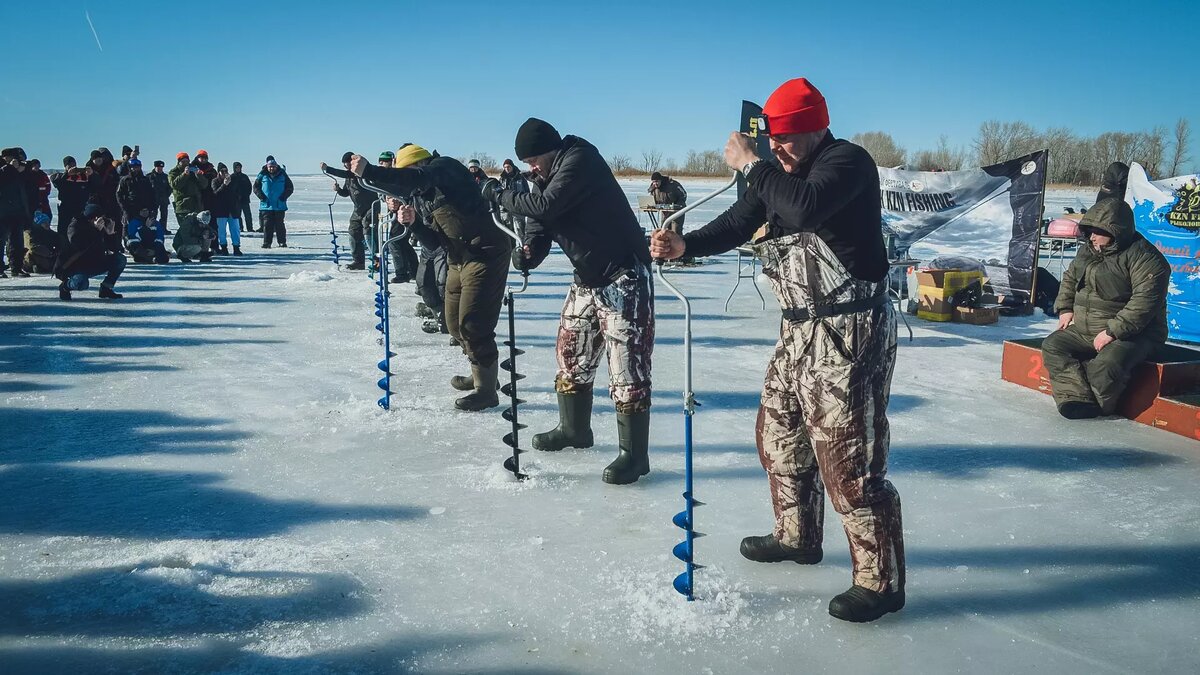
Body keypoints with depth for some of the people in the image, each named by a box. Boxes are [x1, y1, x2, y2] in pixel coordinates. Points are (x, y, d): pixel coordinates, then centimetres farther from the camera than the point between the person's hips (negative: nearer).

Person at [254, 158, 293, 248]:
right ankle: (266, 243, 6)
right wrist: (261, 196, -6)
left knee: (279, 225, 3)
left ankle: (282, 242, 10)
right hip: (266, 205, 0)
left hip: (279, 206, 0)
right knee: (267, 225, 0)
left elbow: (290, 187, 8)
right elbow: (256, 187, 10)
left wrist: (284, 196, -6)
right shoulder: (262, 176, 3)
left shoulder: (282, 175, 4)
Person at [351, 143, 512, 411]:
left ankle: (486, 390, 0)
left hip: (485, 253, -10)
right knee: (455, 322, 15)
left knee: (473, 324, -10)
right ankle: (481, 375, 32)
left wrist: (370, 171, -34)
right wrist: (413, 222, -3)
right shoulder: (423, 195, 18)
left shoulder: (445, 166, -8)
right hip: (460, 258, 10)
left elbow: (417, 179, -30)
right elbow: (434, 240, 14)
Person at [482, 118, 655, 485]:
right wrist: (527, 250, -16)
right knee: (571, 352, 16)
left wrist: (499, 194, -12)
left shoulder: (579, 160, -17)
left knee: (626, 362, -10)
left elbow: (544, 206, -26)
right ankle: (574, 429, 34)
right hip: (587, 278, 10)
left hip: (623, 277, -10)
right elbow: (538, 224, 6)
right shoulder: (544, 177, 10)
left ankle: (634, 453, -4)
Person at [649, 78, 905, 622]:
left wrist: (750, 166, -22)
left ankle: (880, 580, 6)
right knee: (779, 431, 20)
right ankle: (796, 536, 39)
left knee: (847, 456, -8)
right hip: (800, 328, 10)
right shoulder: (778, 171, 11)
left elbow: (805, 209, -35)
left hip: (850, 331, -10)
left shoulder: (848, 162, -16)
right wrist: (684, 245, -10)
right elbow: (737, 223, 7)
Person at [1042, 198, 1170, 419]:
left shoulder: (1144, 257, -15)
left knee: (1106, 365, -34)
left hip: (1131, 334, -8)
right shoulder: (1087, 251, 10)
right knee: (1052, 346, -12)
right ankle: (1076, 398, -25)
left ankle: (1098, 406, -6)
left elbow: (1144, 301, -24)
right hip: (1083, 330, 8)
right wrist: (1065, 309, 12)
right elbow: (1069, 278, 27)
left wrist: (1113, 331, -27)